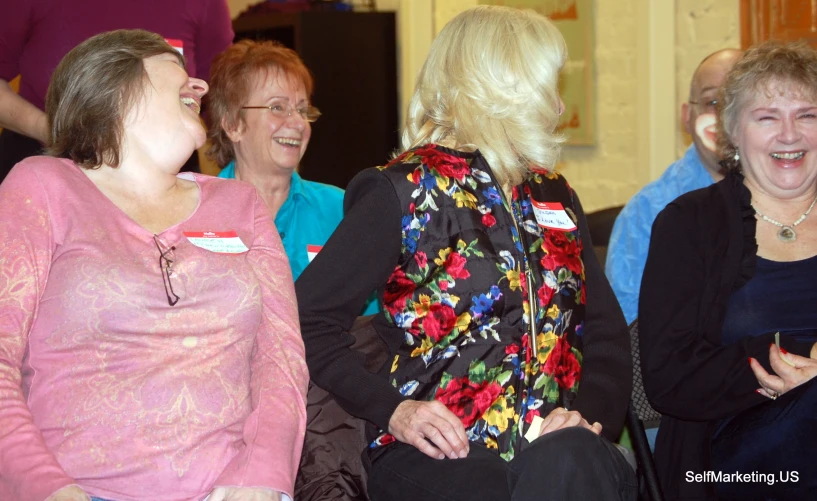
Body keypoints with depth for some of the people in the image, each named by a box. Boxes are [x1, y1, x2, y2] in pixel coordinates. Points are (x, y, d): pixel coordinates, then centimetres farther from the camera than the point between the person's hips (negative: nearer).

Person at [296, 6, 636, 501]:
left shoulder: (555, 195, 19)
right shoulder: (406, 191, 2)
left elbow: (606, 330, 17)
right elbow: (309, 318, -3)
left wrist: (593, 413, -2)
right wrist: (391, 409, -14)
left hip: (555, 444, 4)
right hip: (441, 455, -4)